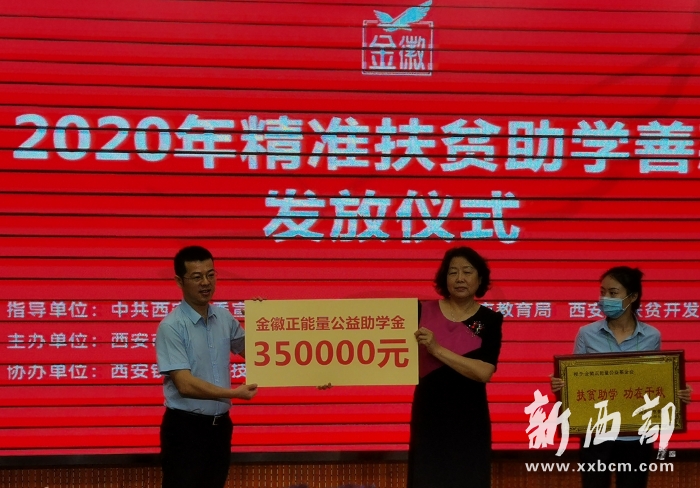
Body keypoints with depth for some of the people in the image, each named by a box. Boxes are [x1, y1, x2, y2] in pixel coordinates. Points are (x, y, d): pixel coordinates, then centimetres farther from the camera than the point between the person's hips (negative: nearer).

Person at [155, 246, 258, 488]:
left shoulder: (225, 319, 5)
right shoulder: (172, 326, -16)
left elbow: (248, 350, 22)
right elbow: (185, 385, -23)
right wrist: (232, 393, -28)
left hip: (220, 425, 7)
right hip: (185, 428, -7)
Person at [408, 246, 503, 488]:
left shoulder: (489, 320, -2)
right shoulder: (424, 312, 0)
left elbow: (483, 372, -14)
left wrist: (437, 350, -20)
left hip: (469, 419, 0)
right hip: (428, 415, 1)